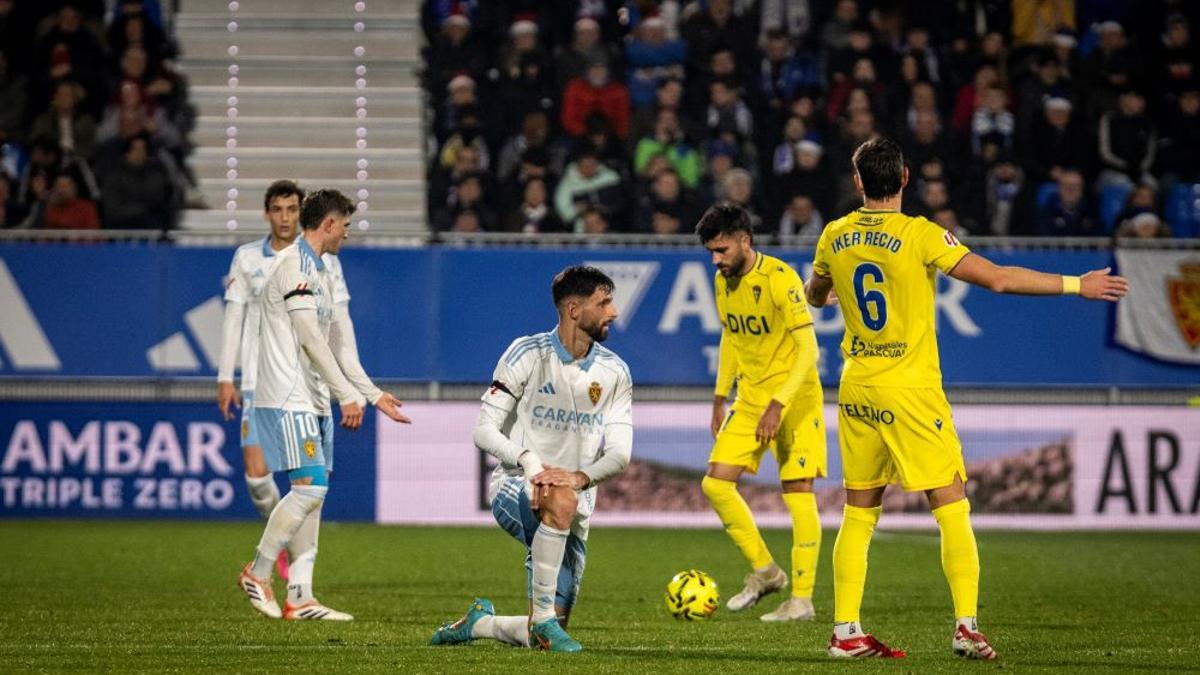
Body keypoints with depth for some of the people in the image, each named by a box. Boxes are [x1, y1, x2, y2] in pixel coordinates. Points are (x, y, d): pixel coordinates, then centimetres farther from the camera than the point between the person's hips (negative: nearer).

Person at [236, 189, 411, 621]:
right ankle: (257, 574, -3)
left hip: (313, 400, 10)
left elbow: (336, 342, 22)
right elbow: (309, 338, -17)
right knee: (310, 487, -15)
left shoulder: (321, 272, 19)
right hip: (288, 399, -10)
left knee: (313, 494, 5)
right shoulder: (294, 264, -12)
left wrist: (374, 394, 19)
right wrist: (348, 394, -17)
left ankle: (300, 597, 4)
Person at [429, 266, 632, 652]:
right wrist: (528, 459, -26)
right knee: (562, 501, -42)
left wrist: (582, 476, -23)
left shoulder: (615, 372, 5)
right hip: (514, 488, -4)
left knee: (543, 638, -3)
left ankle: (481, 623, 30)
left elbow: (619, 452, -2)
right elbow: (484, 431, -7)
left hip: (574, 514, 4)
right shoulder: (529, 354, -5)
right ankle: (543, 617, -31)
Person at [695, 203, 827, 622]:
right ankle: (764, 571, 13)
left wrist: (778, 405, -29)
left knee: (798, 490, -9)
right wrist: (720, 400, 17)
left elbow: (808, 349, -23)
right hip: (750, 399, 8)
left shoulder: (779, 278, -19)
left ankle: (802, 599, -5)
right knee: (715, 484, 0)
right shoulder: (723, 282, 5)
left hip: (794, 399, -8)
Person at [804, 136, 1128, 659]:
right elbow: (997, 278, -16)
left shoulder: (834, 237, 3)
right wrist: (1077, 286, -9)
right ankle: (966, 626, -8)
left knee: (859, 513, 11)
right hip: (911, 390, -5)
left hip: (856, 391, 5)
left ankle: (845, 631, 9)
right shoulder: (920, 235, -12)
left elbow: (815, 297, 22)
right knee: (952, 507, -1)